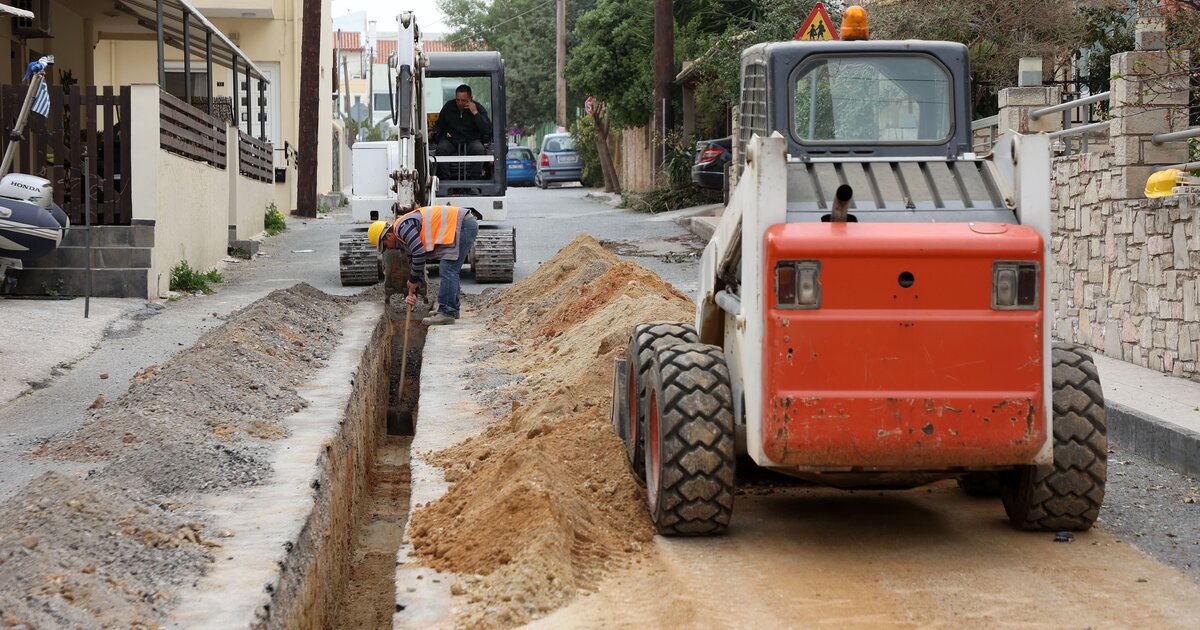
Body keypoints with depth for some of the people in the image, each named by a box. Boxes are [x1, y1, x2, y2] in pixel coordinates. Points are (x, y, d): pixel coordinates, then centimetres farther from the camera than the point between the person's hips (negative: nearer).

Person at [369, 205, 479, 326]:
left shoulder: (403, 227, -14)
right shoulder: (404, 239, 18)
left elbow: (419, 254, -20)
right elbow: (413, 264, 23)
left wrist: (413, 281, -7)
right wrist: (412, 293, 14)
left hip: (463, 224, -11)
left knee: (448, 271, -11)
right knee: (450, 271, 18)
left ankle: (447, 313, -12)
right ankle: (452, 309, 24)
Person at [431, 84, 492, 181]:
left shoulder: (478, 108, -4)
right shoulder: (448, 106, 3)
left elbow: (488, 129, -16)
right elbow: (439, 124, 19)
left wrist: (475, 113, -21)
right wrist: (435, 132, -4)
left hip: (471, 141, -2)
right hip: (451, 139, 2)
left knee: (478, 149, -34)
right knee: (441, 149, -30)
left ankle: (476, 180, -26)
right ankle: (444, 179, -26)